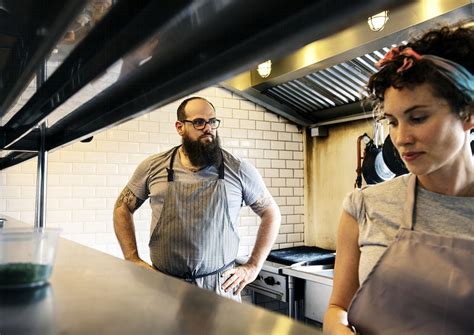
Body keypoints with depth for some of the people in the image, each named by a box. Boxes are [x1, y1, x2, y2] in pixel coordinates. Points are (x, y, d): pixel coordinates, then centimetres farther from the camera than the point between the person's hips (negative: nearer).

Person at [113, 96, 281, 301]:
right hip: (163, 285, 1)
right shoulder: (153, 167, -1)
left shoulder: (238, 170, -4)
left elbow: (271, 213, 5)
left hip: (220, 286, -1)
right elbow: (123, 208, 11)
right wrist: (133, 260, 3)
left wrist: (253, 267, 0)